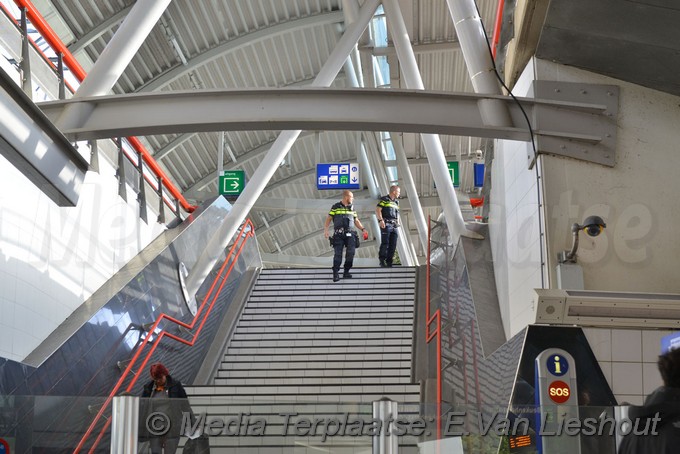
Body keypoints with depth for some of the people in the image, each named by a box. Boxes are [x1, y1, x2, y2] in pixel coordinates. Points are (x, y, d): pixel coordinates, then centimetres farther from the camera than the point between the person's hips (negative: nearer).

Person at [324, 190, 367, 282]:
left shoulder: (352, 208, 17)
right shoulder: (335, 207, 5)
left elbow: (356, 221, 22)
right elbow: (328, 219, 5)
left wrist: (363, 229, 7)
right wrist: (326, 229, -9)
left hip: (350, 234, 3)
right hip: (338, 234, -3)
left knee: (350, 252, -12)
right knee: (338, 254, -9)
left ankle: (346, 271, 1)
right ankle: (336, 274, -4)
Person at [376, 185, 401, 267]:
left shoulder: (396, 202, 20)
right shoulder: (384, 200, -2)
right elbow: (378, 210, -9)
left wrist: (398, 222, 14)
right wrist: (381, 220, -19)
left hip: (394, 225, 7)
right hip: (386, 225, -7)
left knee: (393, 244, 2)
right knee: (385, 243, -11)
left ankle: (389, 261, 6)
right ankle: (382, 260, -4)